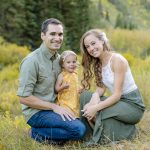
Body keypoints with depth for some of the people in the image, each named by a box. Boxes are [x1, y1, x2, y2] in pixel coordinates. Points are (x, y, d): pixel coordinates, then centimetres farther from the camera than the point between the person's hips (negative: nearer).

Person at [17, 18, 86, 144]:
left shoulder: (58, 58, 8)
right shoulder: (32, 61, -17)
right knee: (79, 129, -23)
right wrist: (54, 107, -18)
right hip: (36, 112, -8)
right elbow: (24, 98, -19)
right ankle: (37, 133, -6)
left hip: (53, 108, 8)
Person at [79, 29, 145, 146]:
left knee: (97, 112, -29)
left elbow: (116, 94, -24)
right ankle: (91, 135, -2)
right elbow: (101, 88, -1)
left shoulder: (117, 60, -19)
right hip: (118, 101, 7)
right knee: (85, 96, -10)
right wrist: (96, 95, -24)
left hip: (133, 104, -7)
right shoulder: (98, 63, 6)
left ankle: (128, 131, -6)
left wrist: (95, 108, -32)